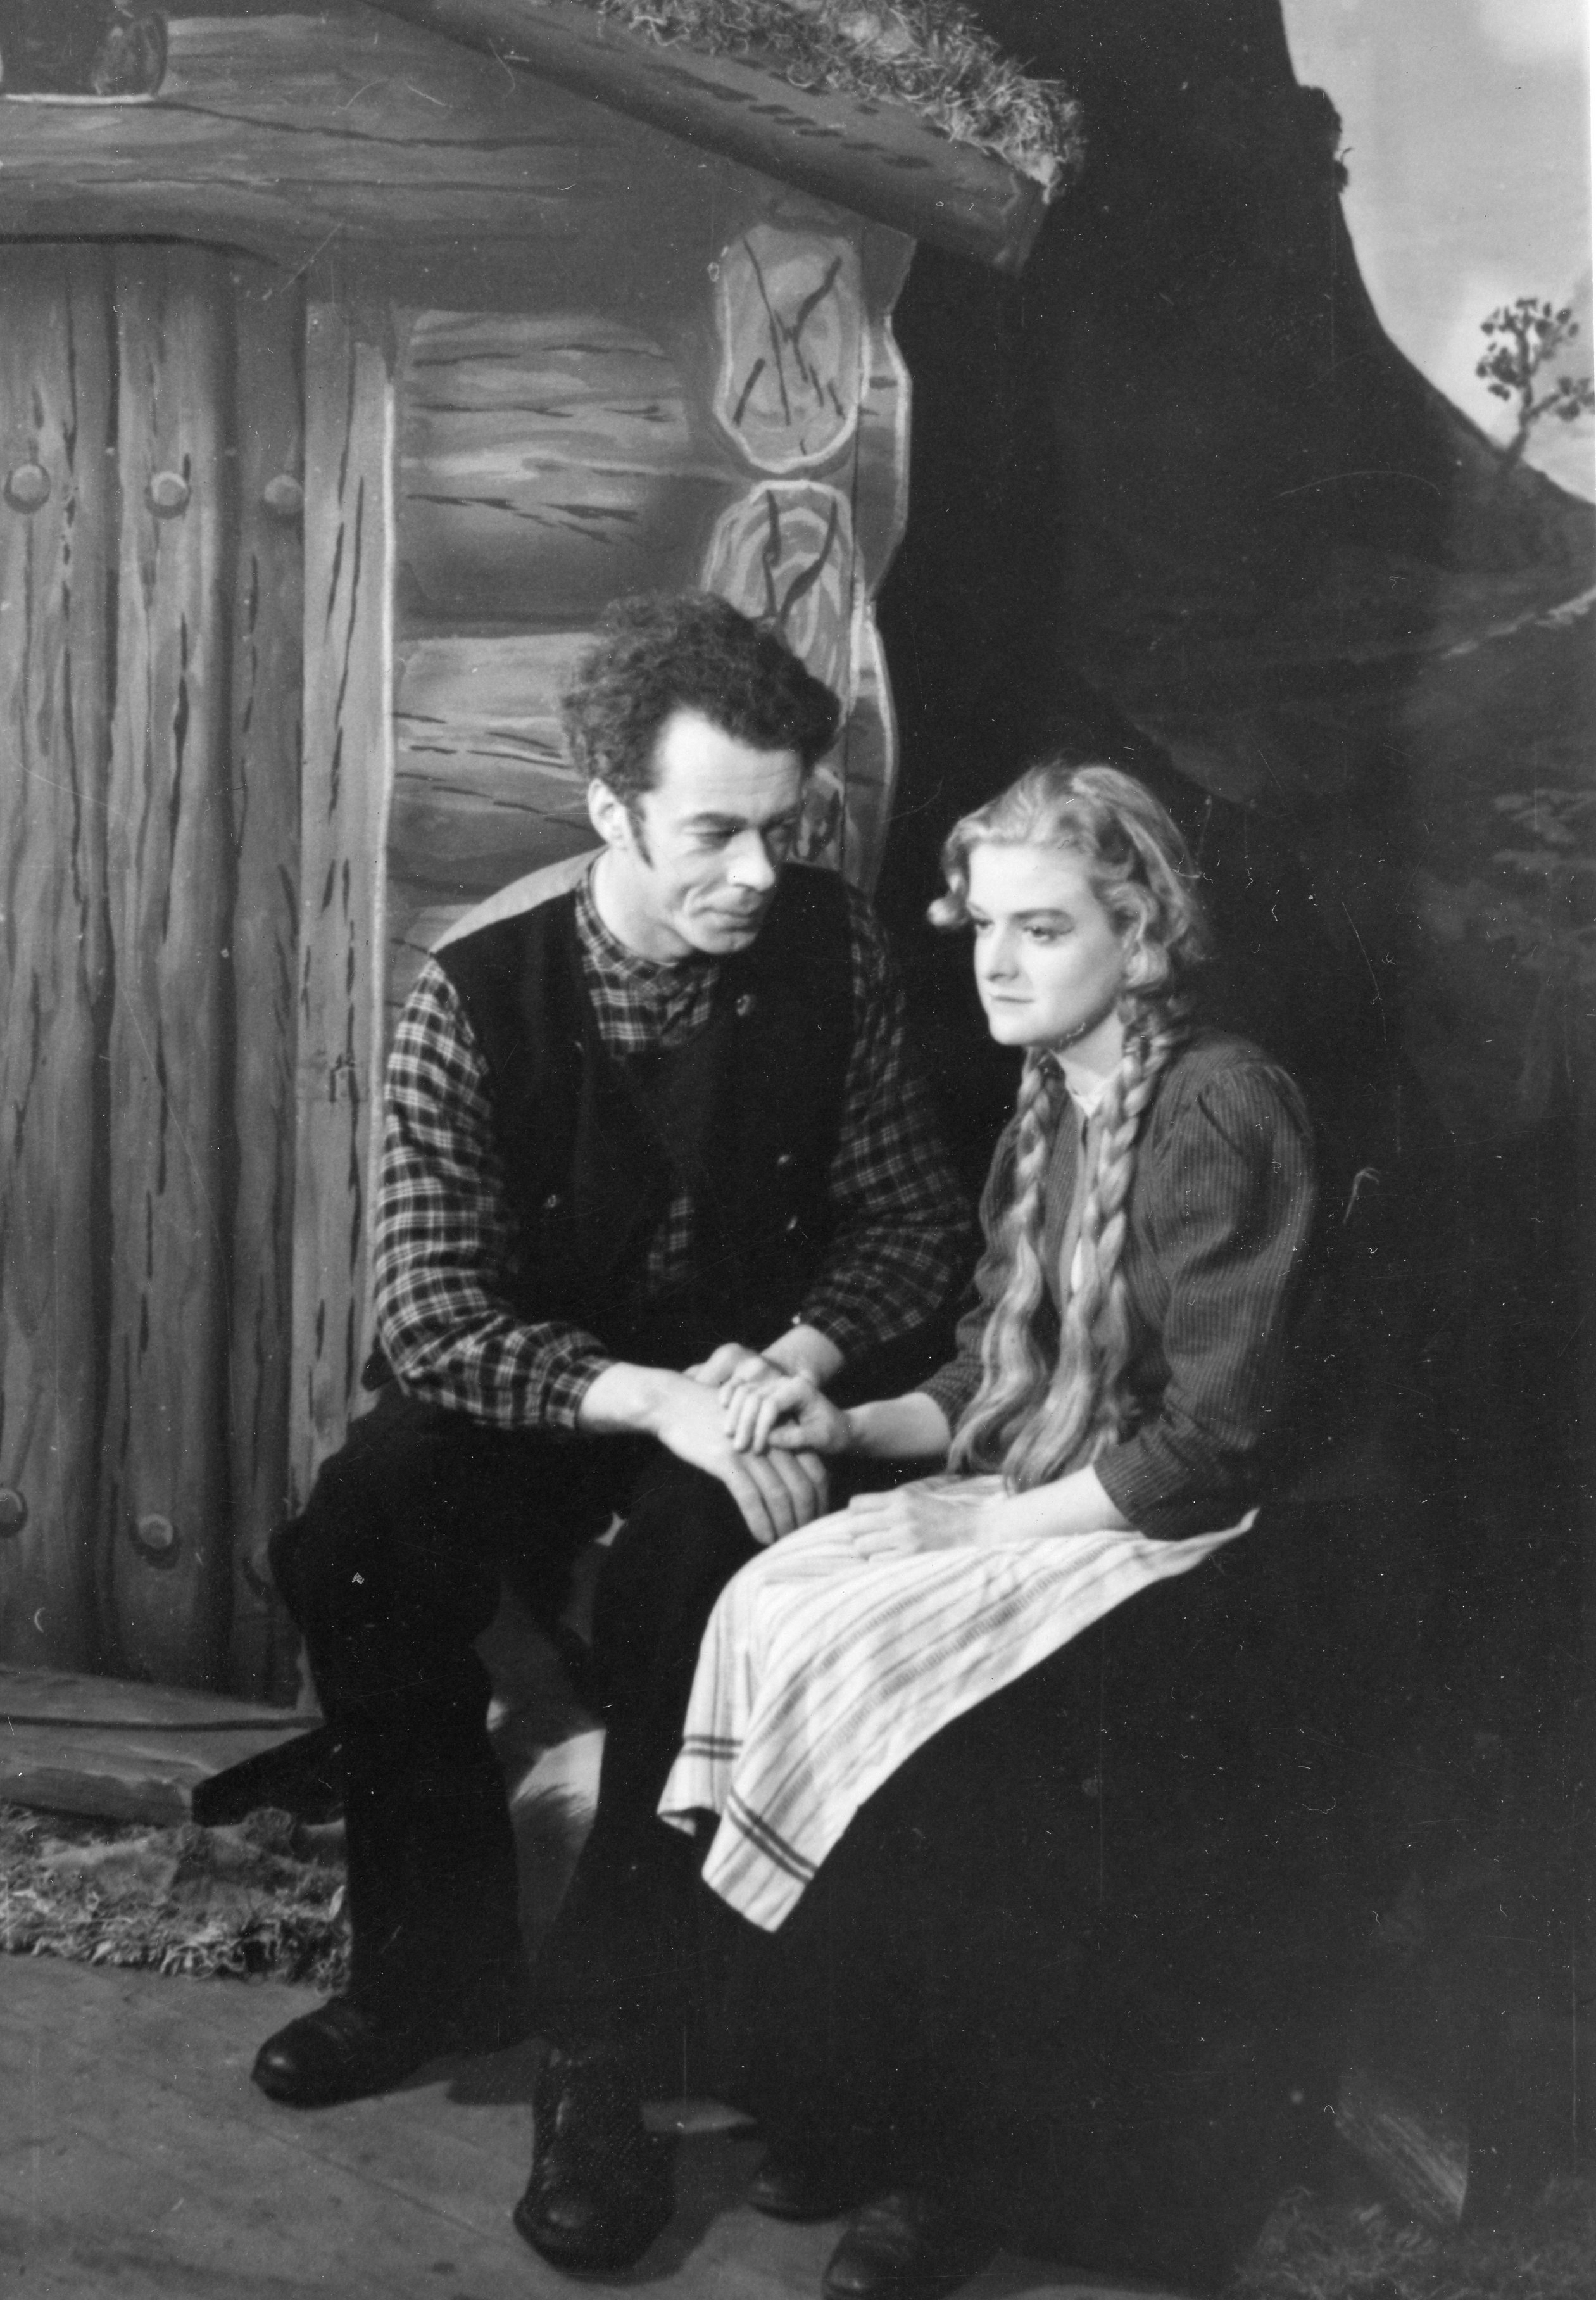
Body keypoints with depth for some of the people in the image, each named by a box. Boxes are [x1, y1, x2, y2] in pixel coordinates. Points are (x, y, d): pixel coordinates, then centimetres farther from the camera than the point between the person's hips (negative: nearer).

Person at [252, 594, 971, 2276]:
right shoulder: (476, 994, -16)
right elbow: (433, 1316, -18)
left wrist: (795, 1360, -22)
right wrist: (660, 1401, -32)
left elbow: (914, 1222, -2)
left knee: (690, 1570, -32)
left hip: (761, 1381, 0)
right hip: (546, 1383, 1)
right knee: (352, 1546, -25)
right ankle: (441, 1967, -3)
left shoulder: (828, 949, -10)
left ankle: (599, 2046, -16)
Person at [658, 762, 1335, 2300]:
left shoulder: (1221, 1109, -14)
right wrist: (851, 1428, -1)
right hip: (1028, 1520, 8)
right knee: (763, 1606, -16)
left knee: (852, 1660, -25)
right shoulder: (1048, 1115, 13)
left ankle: (945, 2168, -6)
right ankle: (835, 2114, -3)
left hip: (1179, 1551, -8)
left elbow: (1214, 1446, -18)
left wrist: (1001, 1528, -15)